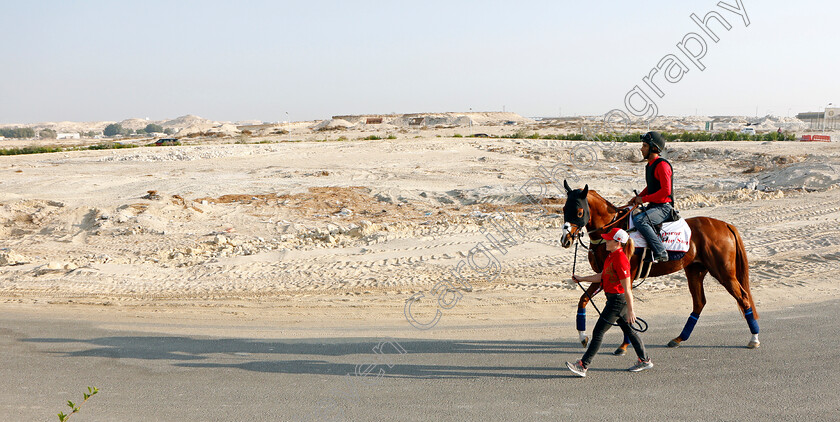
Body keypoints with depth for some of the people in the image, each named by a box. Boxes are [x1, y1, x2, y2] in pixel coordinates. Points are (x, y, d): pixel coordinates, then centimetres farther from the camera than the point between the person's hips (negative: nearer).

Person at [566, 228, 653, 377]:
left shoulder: (620, 260, -22)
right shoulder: (612, 256, 9)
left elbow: (627, 288, -22)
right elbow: (602, 276, 21)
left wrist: (630, 310, -21)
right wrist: (582, 279, 20)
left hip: (618, 300, -10)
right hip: (614, 299, 10)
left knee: (598, 332, -7)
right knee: (629, 330, 18)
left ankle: (583, 366, -5)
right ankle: (645, 360, 29)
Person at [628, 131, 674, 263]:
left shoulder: (662, 165, -15)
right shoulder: (649, 165, 16)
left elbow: (666, 191, -22)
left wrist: (644, 199, -17)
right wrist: (638, 197, 8)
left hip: (664, 207, -10)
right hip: (653, 206, 10)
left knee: (639, 220, -31)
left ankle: (660, 252, -26)